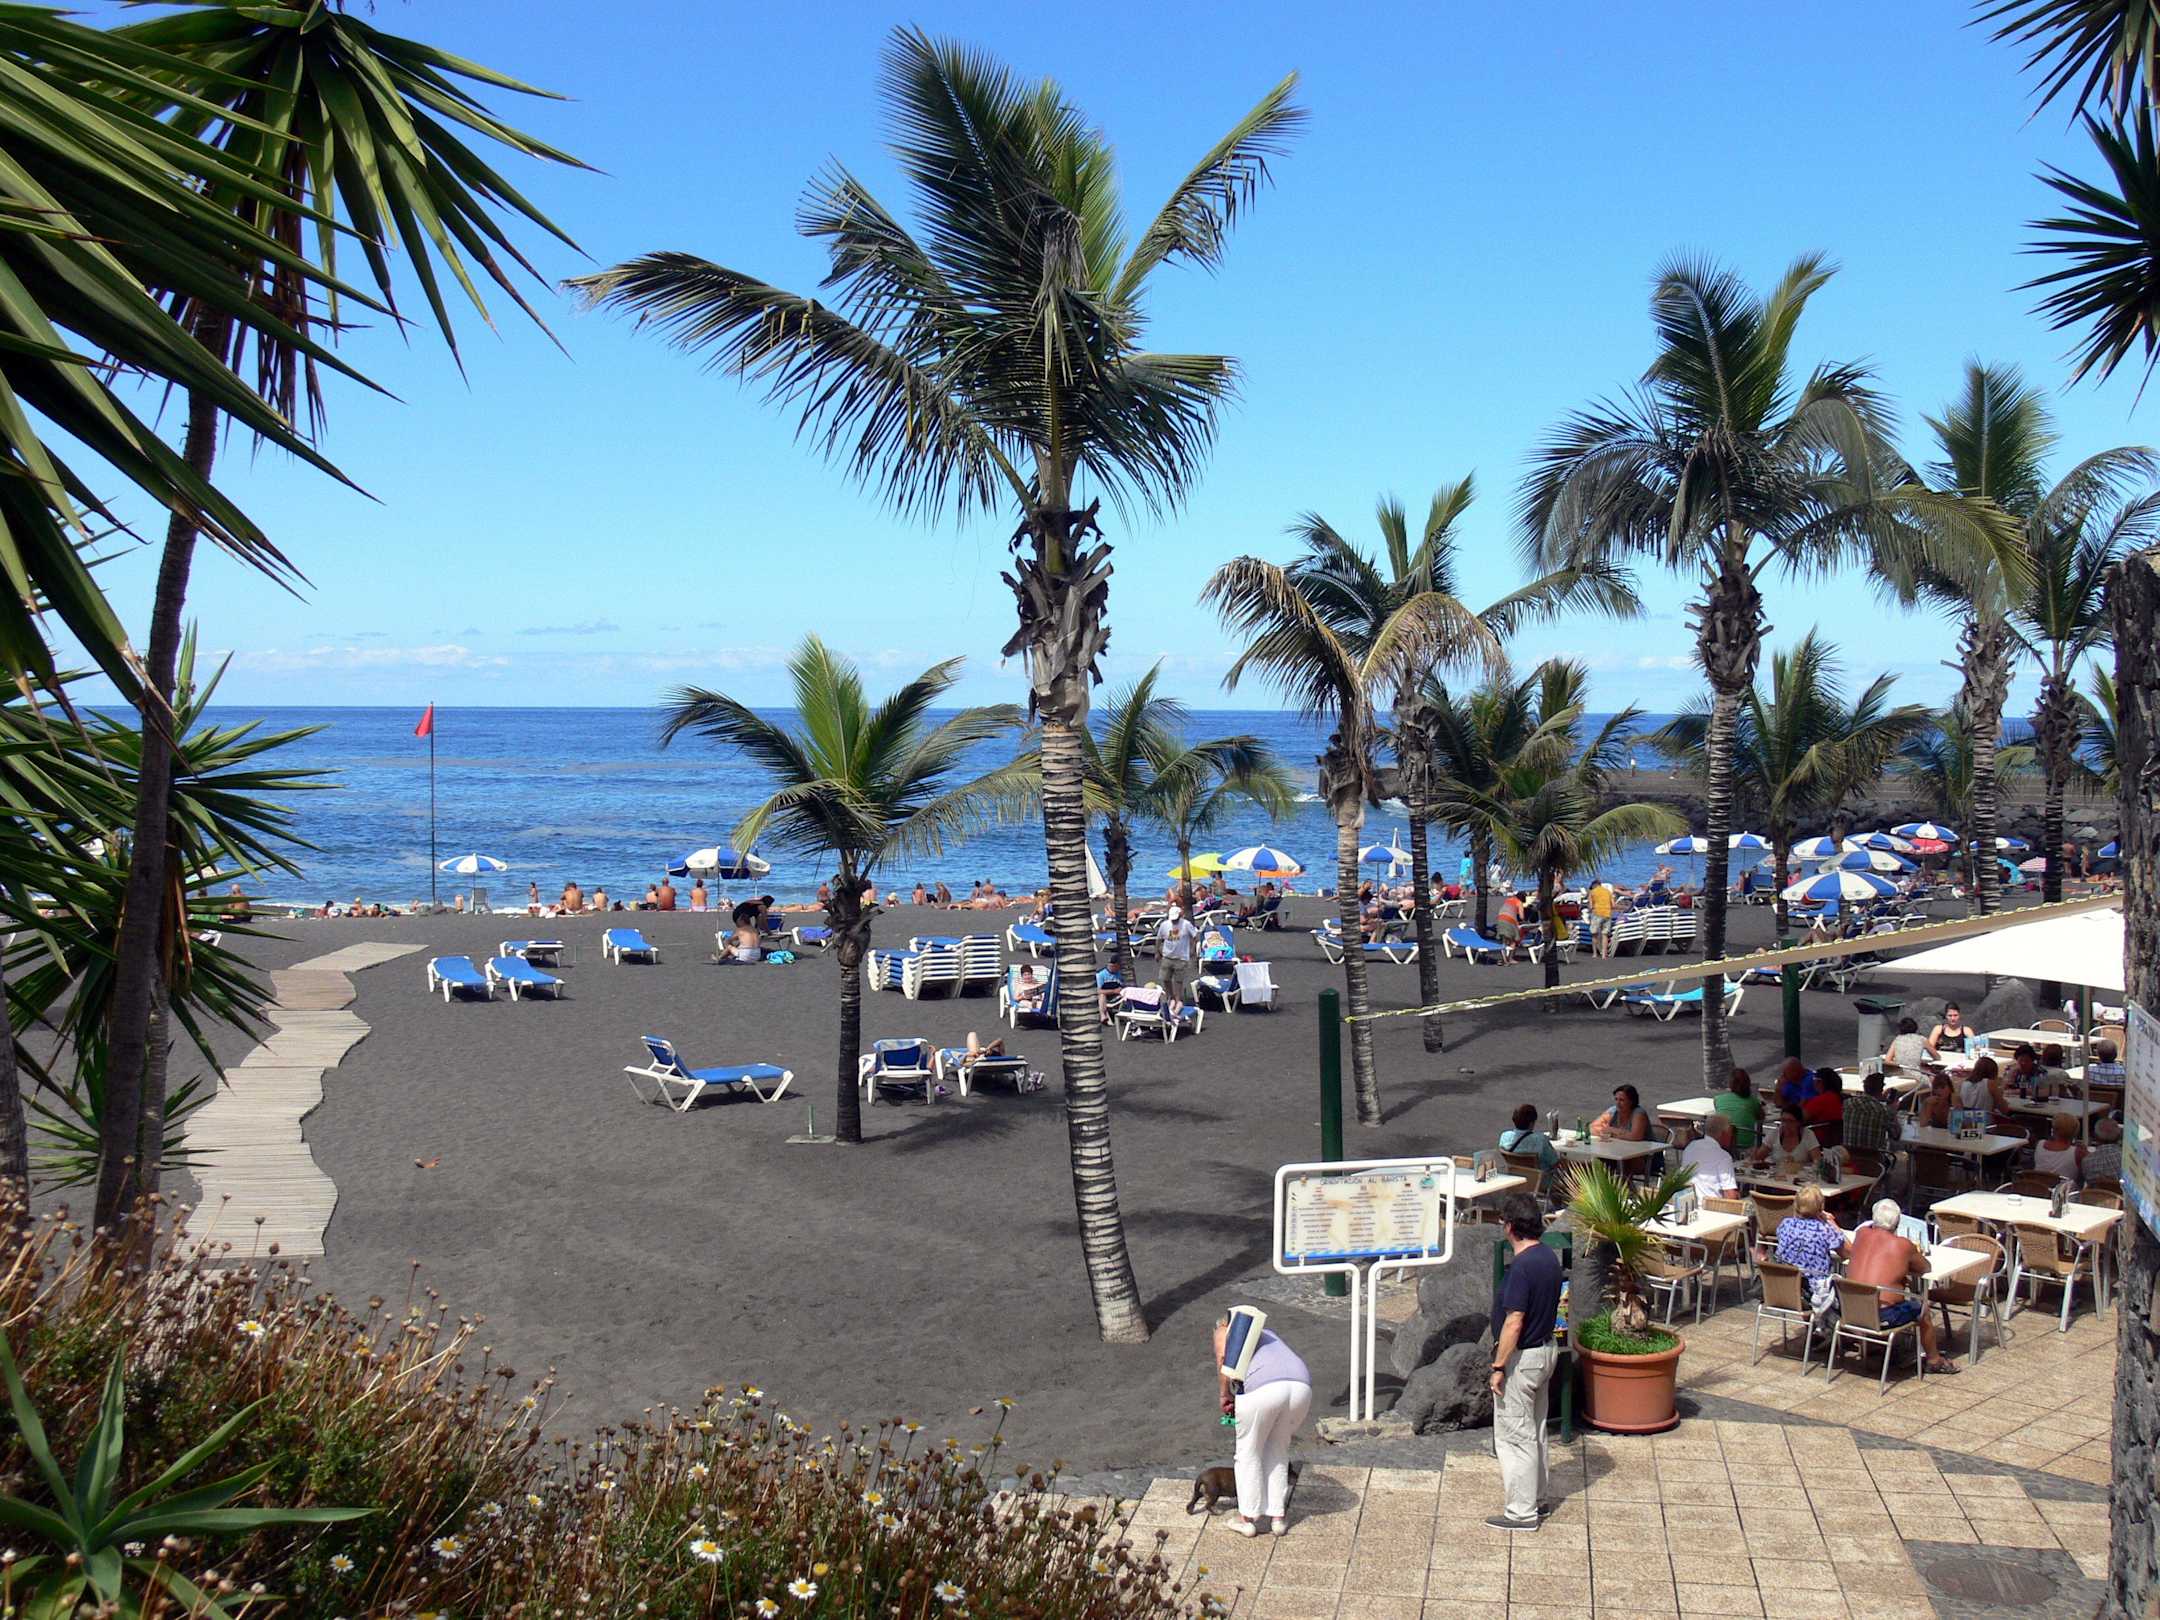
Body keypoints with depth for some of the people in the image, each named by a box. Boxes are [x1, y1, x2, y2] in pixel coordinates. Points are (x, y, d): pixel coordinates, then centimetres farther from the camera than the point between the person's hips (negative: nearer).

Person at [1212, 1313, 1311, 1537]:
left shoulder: (1224, 1331, 22)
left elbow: (1222, 1357, 1)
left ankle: (1248, 1519, 21)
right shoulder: (1265, 1333, 38)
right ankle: (1278, 1516, 25)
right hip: (1301, 1386, 5)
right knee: (1277, 1451, 24)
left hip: (1263, 1389, -5)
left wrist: (1225, 1395, 9)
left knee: (1249, 1453, 14)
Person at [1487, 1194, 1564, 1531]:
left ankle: (1522, 1512, 6)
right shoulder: (1550, 1258, 3)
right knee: (1535, 1428, 22)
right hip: (1545, 1350, 9)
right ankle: (1536, 1494, 35)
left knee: (1514, 1434, 0)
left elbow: (1514, 1323, -25)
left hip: (1521, 1358, -9)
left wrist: (1499, 1367, -18)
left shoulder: (1522, 1266, -25)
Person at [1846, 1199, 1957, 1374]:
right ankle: (1934, 1360, 34)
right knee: (1921, 1306, 21)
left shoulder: (1861, 1233, 5)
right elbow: (1925, 1269, 12)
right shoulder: (1903, 1244, -6)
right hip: (1882, 1316, -5)